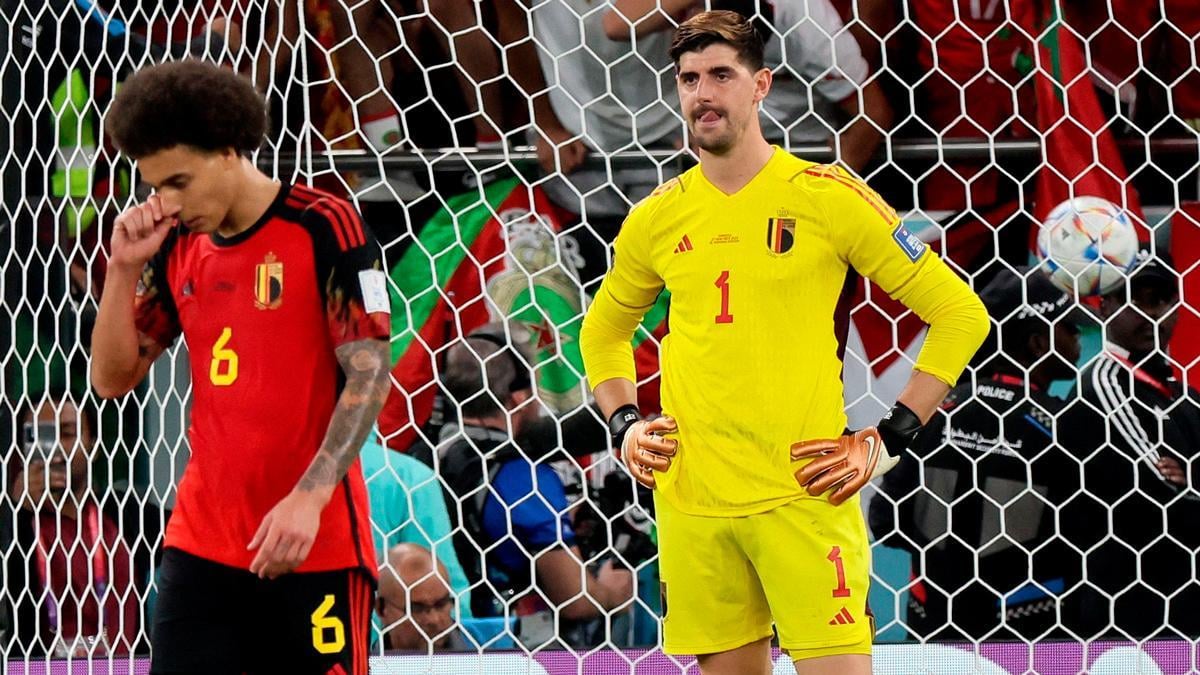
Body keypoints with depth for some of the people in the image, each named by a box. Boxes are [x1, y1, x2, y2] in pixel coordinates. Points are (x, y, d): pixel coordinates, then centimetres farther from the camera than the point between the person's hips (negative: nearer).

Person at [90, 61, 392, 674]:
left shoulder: (324, 227, -8)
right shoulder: (177, 247, 10)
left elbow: (368, 374, -12)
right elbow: (113, 378, 13)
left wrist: (308, 496, -22)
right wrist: (124, 268, -1)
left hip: (317, 543, -5)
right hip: (201, 545, 5)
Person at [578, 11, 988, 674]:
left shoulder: (827, 197, -3)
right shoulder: (656, 219, 9)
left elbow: (960, 313, 0)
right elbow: (602, 331, 28)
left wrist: (888, 439, -6)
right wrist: (625, 426, 11)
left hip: (804, 494, -4)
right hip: (690, 497, 4)